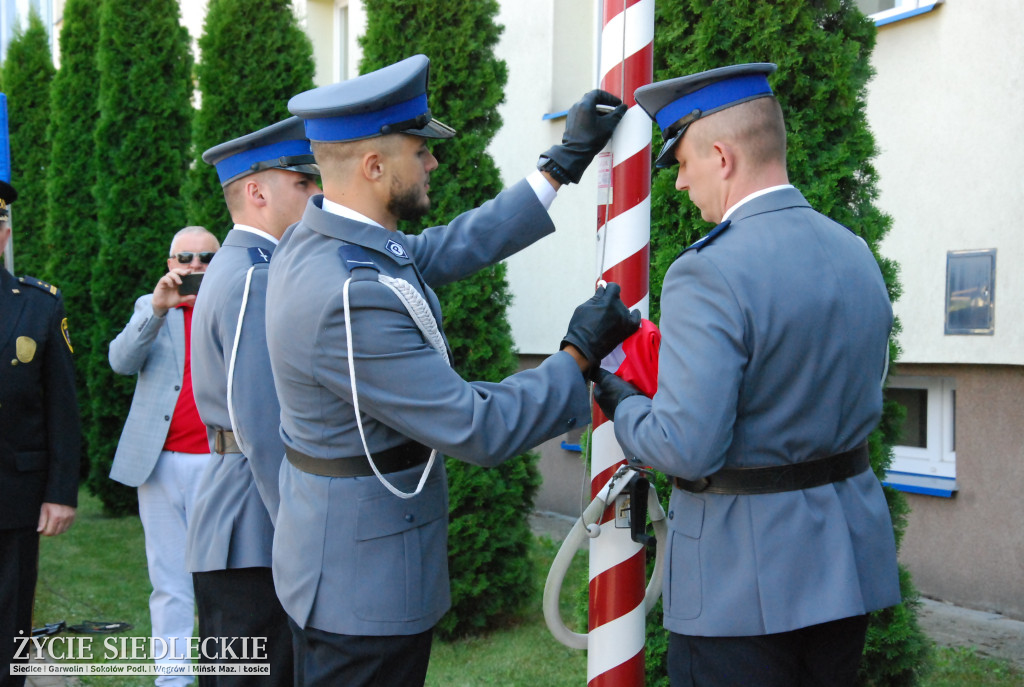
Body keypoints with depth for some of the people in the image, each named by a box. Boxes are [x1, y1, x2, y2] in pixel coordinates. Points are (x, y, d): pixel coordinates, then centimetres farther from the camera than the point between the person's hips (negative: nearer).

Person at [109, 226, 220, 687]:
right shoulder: (151, 308, 14)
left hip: (217, 463, -2)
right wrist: (158, 308, -17)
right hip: (159, 461, 2)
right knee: (168, 582, 6)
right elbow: (121, 361, -5)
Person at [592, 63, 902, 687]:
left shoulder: (710, 272, -21)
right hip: (849, 563, 8)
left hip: (744, 582, -8)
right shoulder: (856, 254, 5)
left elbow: (688, 449, -25)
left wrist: (620, 405, -4)